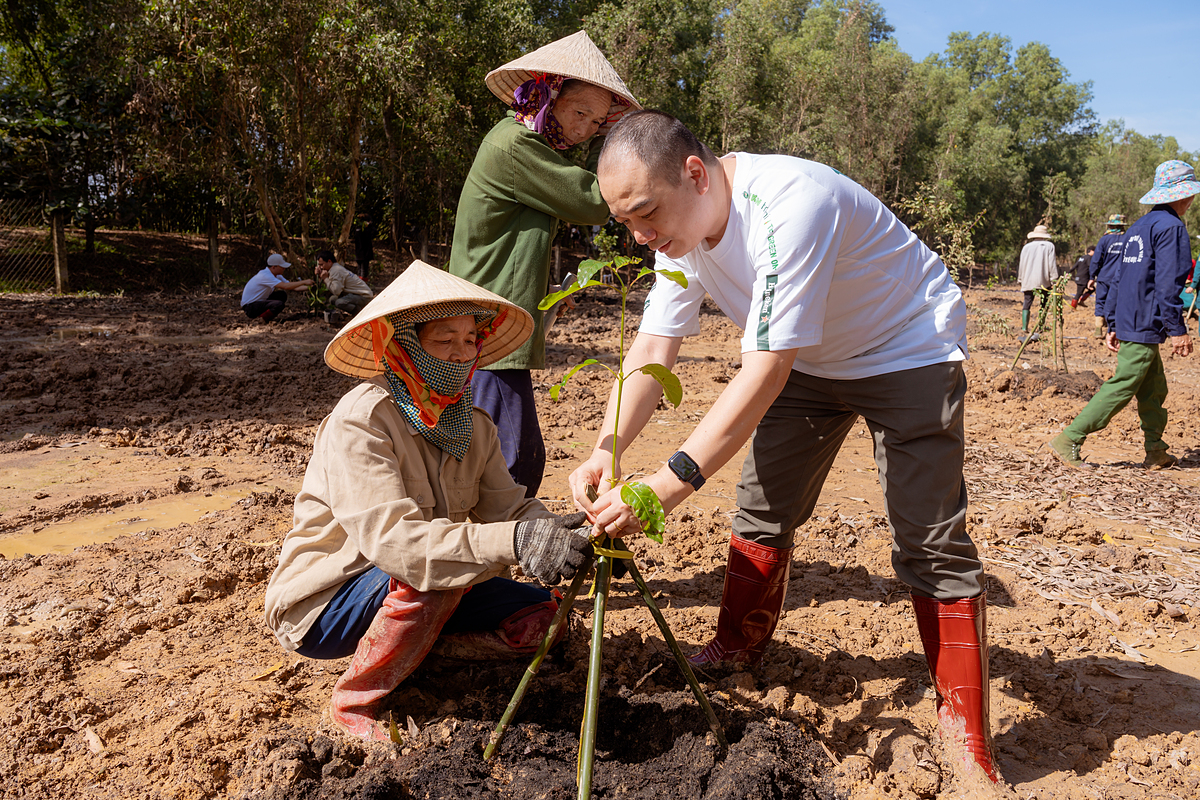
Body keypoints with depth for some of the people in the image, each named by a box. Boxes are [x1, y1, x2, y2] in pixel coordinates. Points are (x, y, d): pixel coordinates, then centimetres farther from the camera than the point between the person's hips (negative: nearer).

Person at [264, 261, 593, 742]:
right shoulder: (360, 421, -25)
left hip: (405, 592, 6)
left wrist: (555, 532, -33)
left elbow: (508, 507, -10)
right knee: (429, 573, -35)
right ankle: (355, 699, -11)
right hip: (323, 602, -6)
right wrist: (512, 543, -49)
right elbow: (390, 538, -37)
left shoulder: (473, 426, -1)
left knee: (536, 618, -8)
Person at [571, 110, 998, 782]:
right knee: (762, 507, 7)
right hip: (813, 359, 7)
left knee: (930, 541, -9)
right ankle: (739, 650, 27)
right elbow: (652, 351, -13)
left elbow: (765, 372, -41)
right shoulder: (680, 225, -11)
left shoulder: (788, 206, -37)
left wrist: (672, 483, -45)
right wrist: (608, 448, -29)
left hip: (912, 351, -7)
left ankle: (966, 723, 6)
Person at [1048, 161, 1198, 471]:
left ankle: (1156, 453, 19)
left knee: (1154, 389, 14)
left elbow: (1120, 279, 18)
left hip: (1128, 320, 9)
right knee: (1121, 387, -7)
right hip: (1146, 326, -9)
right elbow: (1167, 284, -18)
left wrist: (1113, 324, 19)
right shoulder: (1171, 227, -11)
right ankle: (1068, 440, -8)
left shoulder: (1139, 227, 17)